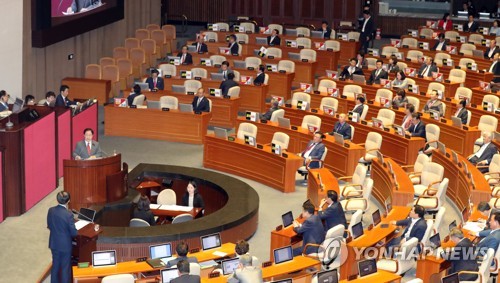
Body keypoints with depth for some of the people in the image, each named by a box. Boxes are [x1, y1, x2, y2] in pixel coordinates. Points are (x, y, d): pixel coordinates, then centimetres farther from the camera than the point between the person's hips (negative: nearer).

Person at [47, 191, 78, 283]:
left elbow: (49, 226, 6)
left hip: (54, 244, 5)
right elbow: (74, 233, -18)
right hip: (65, 245, -5)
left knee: (55, 265, 20)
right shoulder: (68, 214, -25)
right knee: (65, 268, 8)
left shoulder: (51, 210, -8)